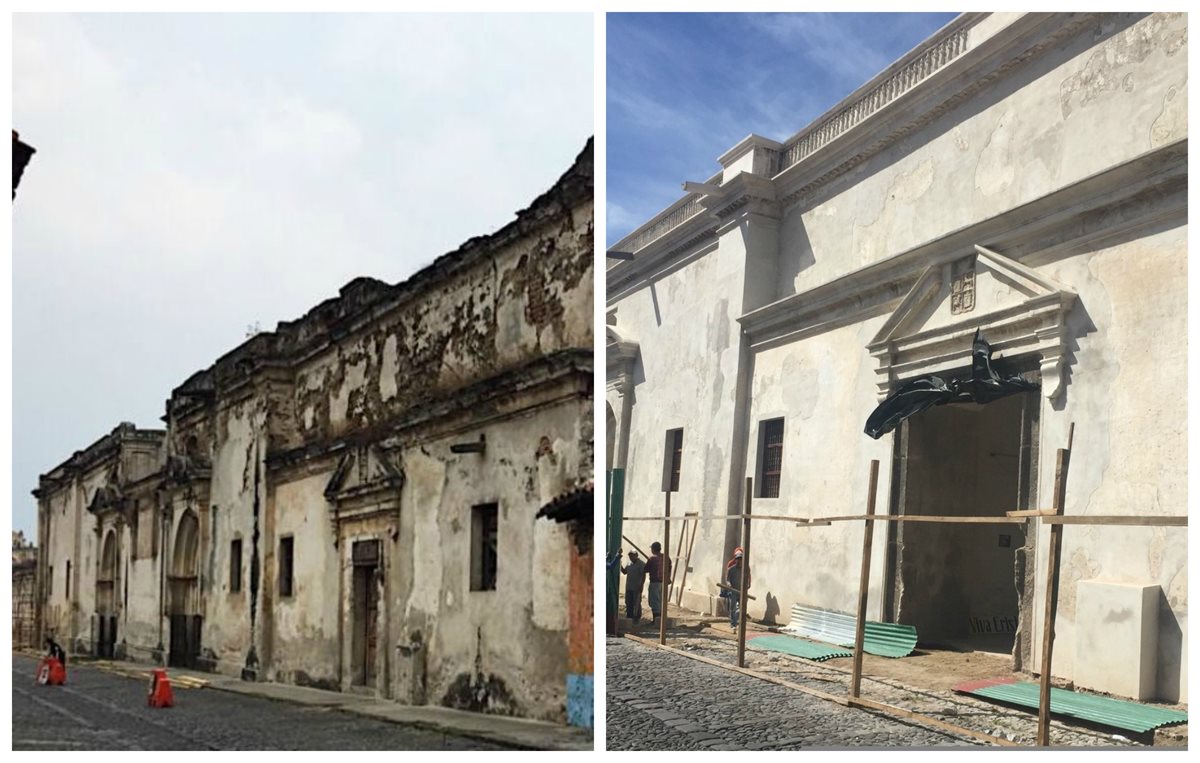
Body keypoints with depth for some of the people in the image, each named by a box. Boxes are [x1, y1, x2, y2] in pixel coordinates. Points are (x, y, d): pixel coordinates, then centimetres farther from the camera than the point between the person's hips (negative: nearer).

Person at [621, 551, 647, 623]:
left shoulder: (641, 564, -12)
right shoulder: (629, 563, 11)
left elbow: (643, 575, -14)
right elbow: (624, 571, 19)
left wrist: (641, 586, -19)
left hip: (637, 588, -7)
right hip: (629, 587, 7)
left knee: (636, 603, 0)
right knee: (628, 603, 12)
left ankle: (636, 618, 8)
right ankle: (629, 616, 24)